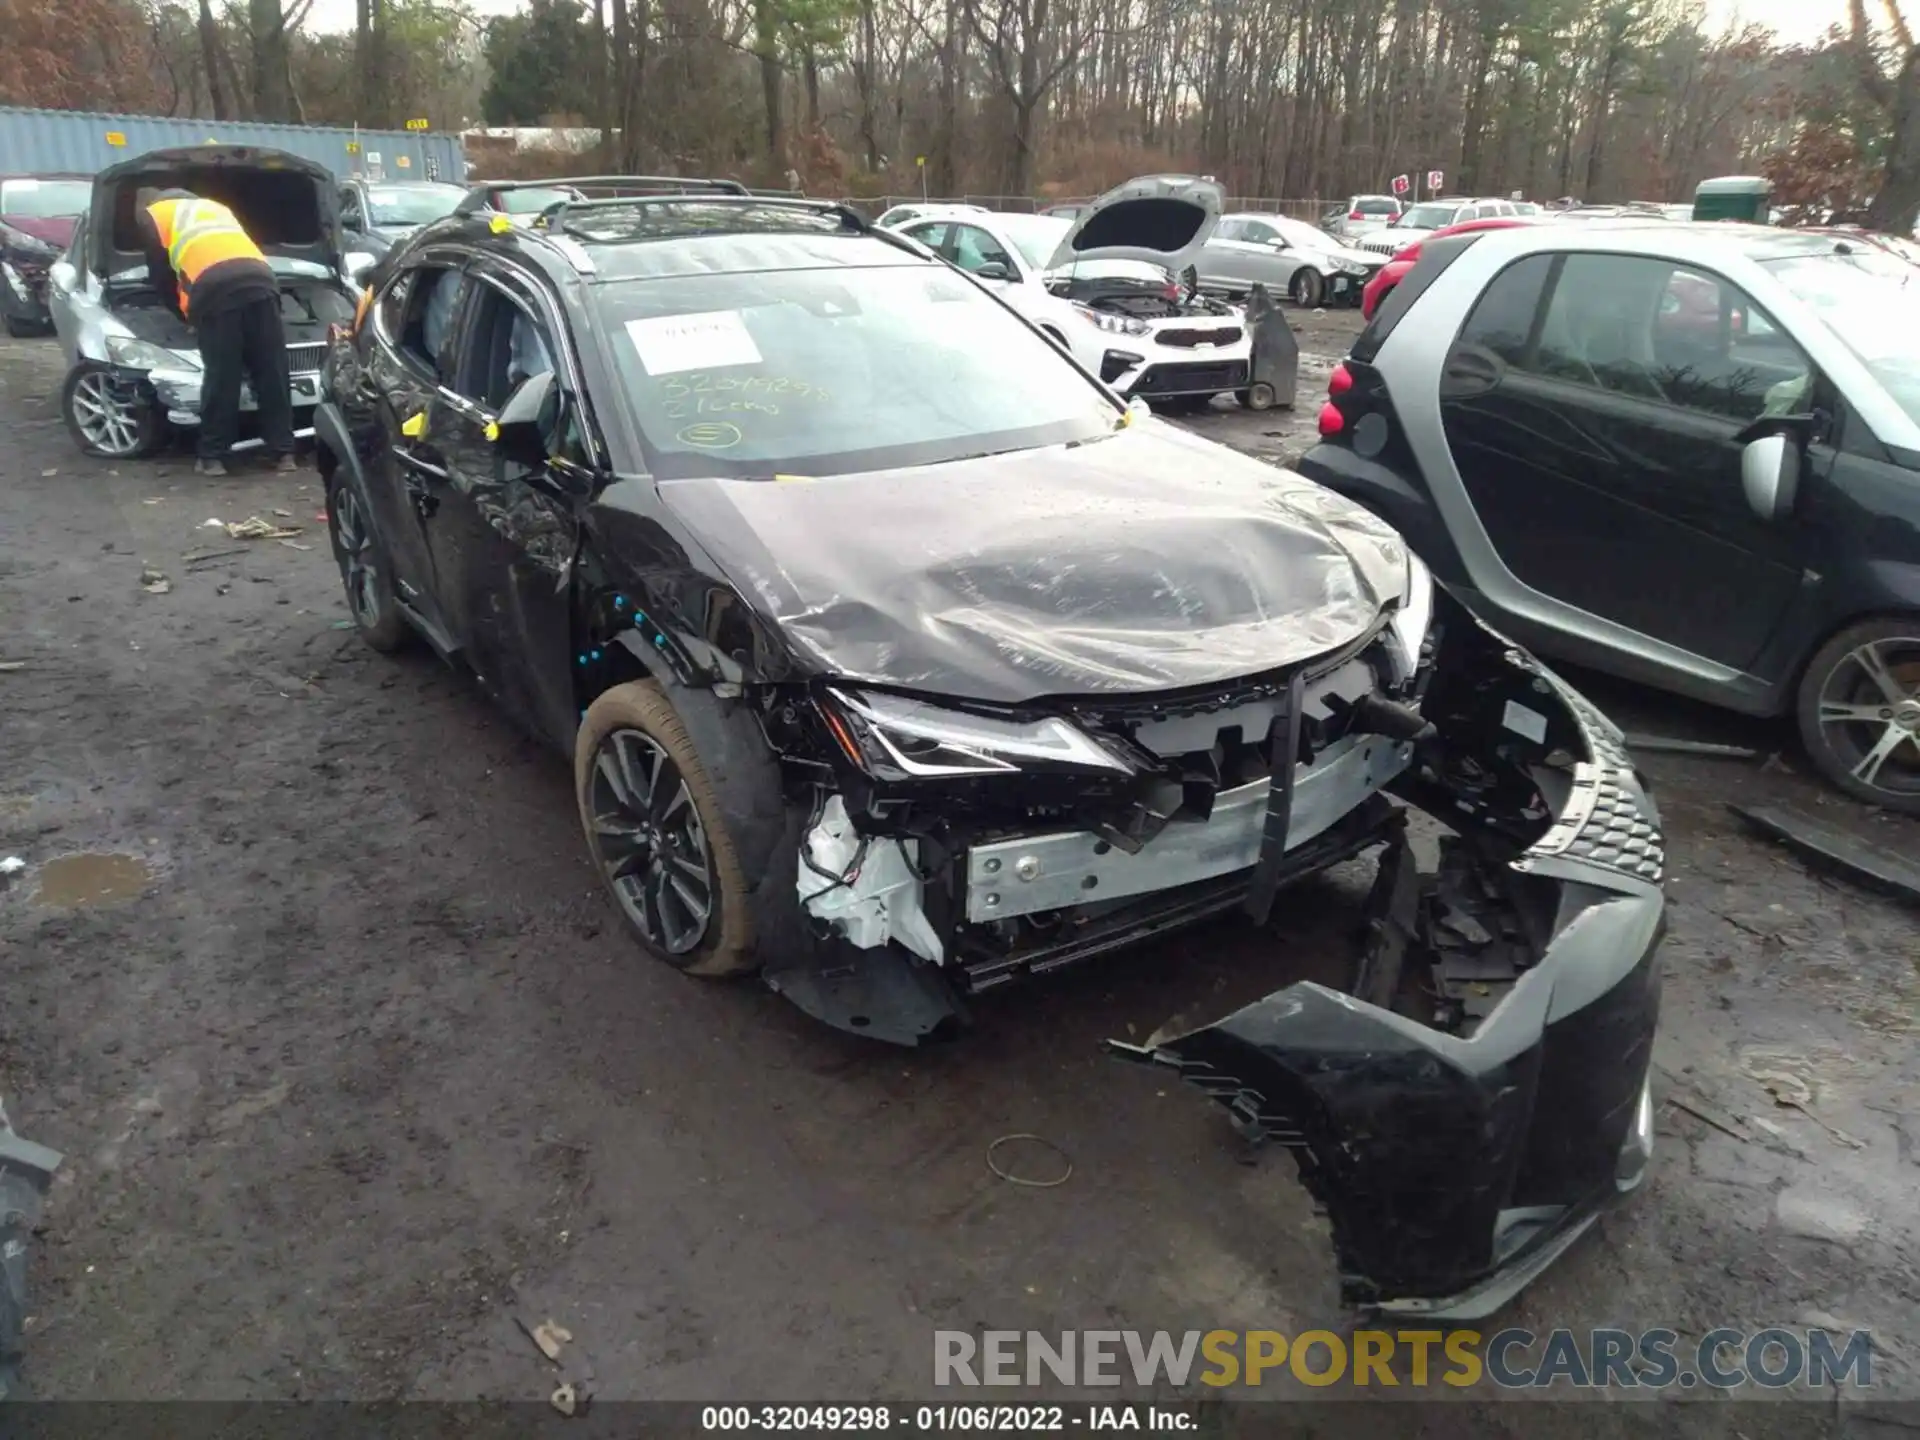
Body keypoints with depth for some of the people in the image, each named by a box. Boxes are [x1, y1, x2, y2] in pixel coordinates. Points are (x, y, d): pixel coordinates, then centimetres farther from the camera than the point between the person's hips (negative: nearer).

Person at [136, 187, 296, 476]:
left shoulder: (153, 215, 25)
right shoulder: (215, 207, 41)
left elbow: (161, 277, 22)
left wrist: (188, 313, 36)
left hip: (216, 289, -4)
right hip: (260, 280, 4)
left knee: (220, 377, 0)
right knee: (273, 373, 7)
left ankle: (213, 457, 6)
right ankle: (283, 452, 8)